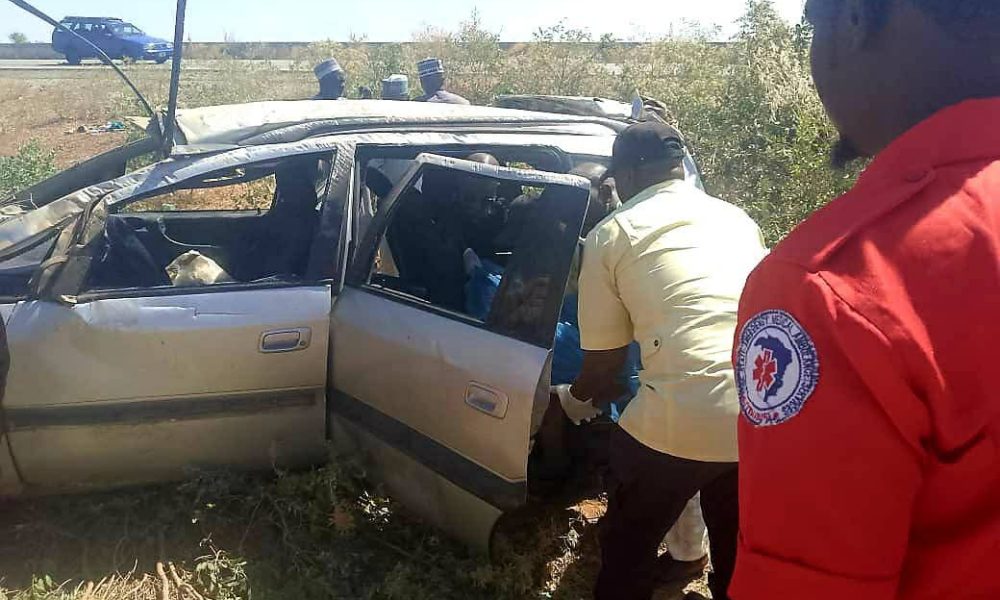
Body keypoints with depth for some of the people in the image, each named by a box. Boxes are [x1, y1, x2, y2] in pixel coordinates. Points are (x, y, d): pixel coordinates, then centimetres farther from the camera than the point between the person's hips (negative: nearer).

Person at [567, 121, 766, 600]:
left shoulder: (611, 234, 5)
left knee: (628, 547, 21)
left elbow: (603, 361, 10)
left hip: (680, 421, -5)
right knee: (740, 556, 29)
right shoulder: (737, 218, 20)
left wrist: (578, 395, 34)